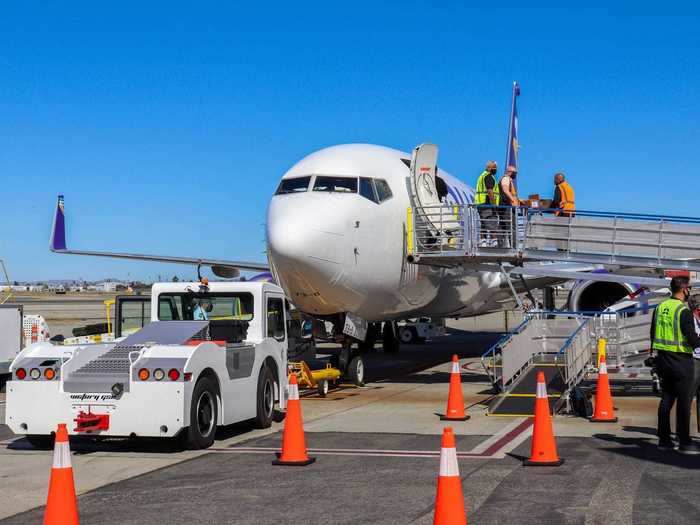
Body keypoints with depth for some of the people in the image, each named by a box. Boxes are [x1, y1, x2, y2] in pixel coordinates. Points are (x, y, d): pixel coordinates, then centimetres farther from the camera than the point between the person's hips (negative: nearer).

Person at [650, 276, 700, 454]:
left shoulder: (660, 308, 8)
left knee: (666, 399, 13)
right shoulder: (683, 311, -16)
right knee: (684, 401, -2)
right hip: (681, 360, -7)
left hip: (663, 358, 7)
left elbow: (653, 334, 15)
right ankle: (684, 442, 0)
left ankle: (664, 439, 16)